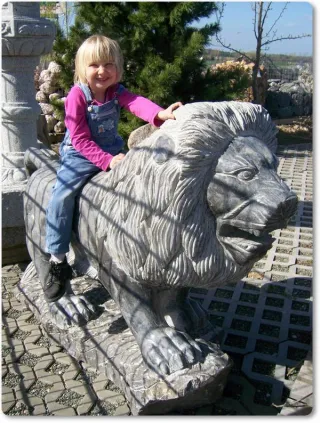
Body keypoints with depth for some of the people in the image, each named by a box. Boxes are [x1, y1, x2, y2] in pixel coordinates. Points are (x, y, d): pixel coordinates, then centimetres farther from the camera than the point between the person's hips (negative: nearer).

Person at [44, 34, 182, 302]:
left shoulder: (117, 92, -3)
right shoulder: (77, 96, -15)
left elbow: (137, 103, -26)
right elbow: (80, 140, -19)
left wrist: (160, 113, -47)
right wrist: (107, 160, -30)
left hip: (113, 152, 5)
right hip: (80, 155, -4)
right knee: (62, 195, -24)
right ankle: (58, 262, -13)